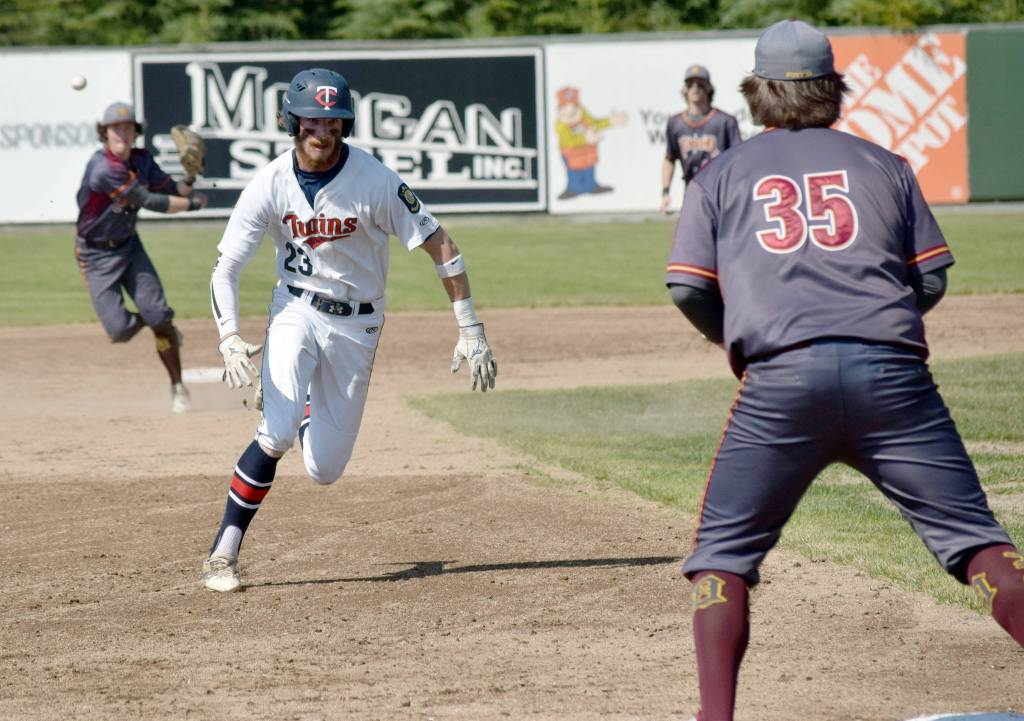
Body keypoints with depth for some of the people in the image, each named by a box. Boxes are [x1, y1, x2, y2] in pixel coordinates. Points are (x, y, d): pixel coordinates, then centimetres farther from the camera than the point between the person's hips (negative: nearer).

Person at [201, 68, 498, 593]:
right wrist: (230, 340, -29)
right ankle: (222, 557, -13)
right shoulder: (269, 185, -12)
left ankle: (305, 408, 37)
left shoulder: (374, 181, -18)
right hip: (296, 311, 0)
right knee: (276, 435, -24)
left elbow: (441, 248, -14)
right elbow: (225, 270, -11)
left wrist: (470, 332, -19)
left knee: (323, 471, 1)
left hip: (356, 327, 0)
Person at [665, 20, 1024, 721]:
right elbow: (933, 276, 15)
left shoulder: (722, 175, 17)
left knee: (723, 552, 9)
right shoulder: (885, 164, 20)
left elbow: (687, 286, 9)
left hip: (781, 377, -1)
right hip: (893, 372, 1)